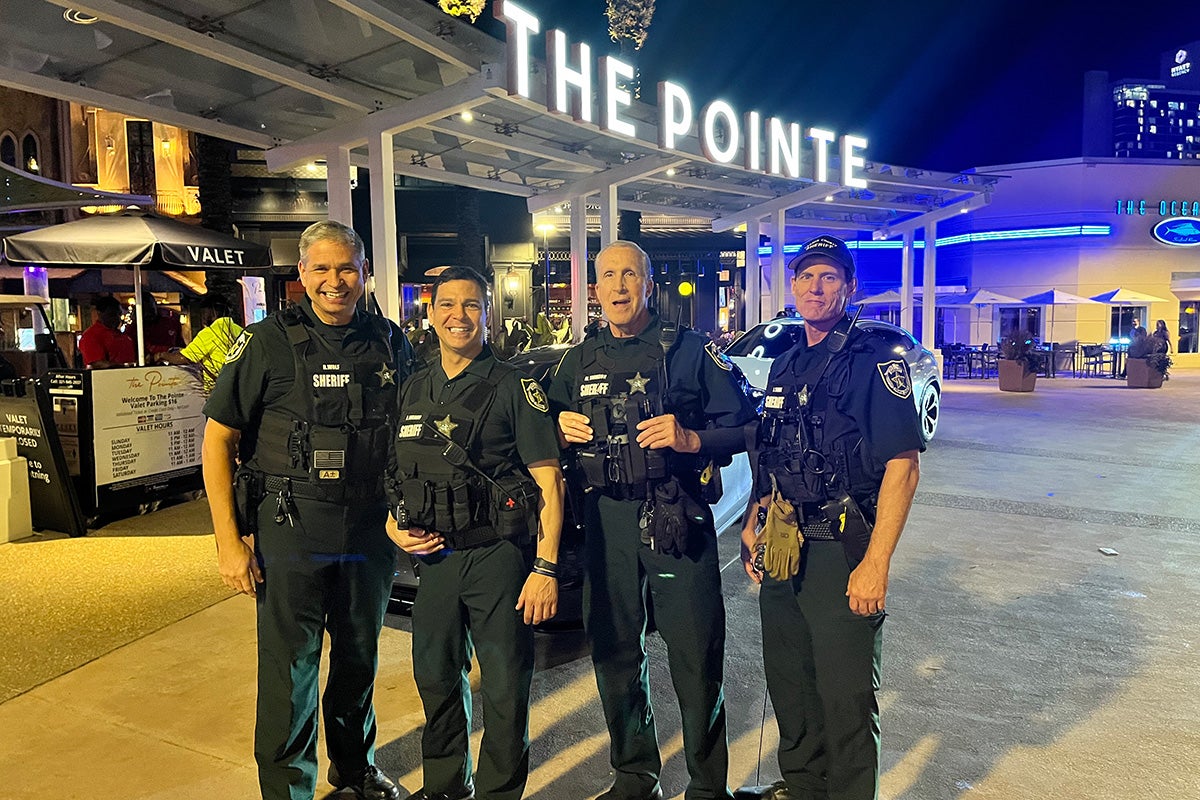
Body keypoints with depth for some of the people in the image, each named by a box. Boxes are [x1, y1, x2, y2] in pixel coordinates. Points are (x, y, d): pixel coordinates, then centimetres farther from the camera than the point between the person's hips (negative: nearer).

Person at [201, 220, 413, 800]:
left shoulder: (390, 343, 3)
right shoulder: (270, 340, -7)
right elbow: (218, 437, -6)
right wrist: (228, 539, -11)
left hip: (371, 530, 4)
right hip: (292, 529, -4)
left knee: (360, 655, 19)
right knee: (290, 666, 4)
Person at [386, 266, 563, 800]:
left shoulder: (512, 388, -6)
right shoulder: (413, 390, 9)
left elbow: (549, 481, -10)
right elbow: (392, 474, 19)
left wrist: (546, 568, -16)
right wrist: (394, 528, 2)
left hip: (498, 556, -5)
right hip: (434, 556, 5)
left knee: (505, 690, 3)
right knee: (436, 677, 17)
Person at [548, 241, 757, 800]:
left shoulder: (690, 351, 1)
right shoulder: (579, 360, 14)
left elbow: (744, 427, -1)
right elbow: (553, 422, 24)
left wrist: (690, 439, -17)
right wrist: (562, 429, 2)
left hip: (677, 521, -4)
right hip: (606, 519, 4)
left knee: (696, 659, -1)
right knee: (614, 654, 12)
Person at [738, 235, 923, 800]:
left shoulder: (876, 361, -11)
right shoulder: (786, 364, 12)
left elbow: (903, 466, -17)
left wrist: (875, 564, -22)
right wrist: (753, 524, 13)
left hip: (841, 552, -7)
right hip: (782, 549, 7)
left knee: (845, 699, 4)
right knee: (787, 681, 19)